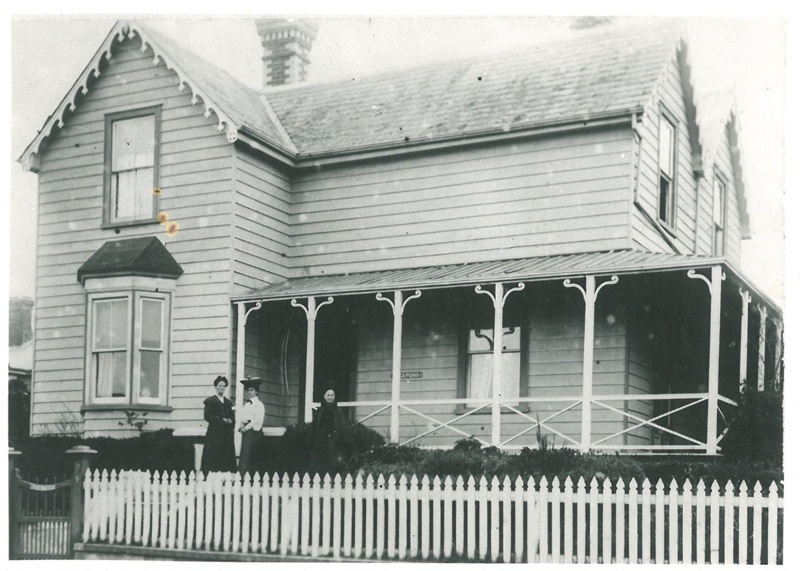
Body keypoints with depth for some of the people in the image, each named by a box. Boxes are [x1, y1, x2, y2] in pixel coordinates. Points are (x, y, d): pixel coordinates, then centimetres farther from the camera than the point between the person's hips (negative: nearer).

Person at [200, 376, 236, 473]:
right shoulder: (210, 401, 5)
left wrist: (230, 421, -8)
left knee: (227, 460, -2)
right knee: (213, 460, -9)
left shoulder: (228, 403, 19)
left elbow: (232, 418, 16)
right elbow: (207, 416, -7)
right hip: (214, 434, -5)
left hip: (227, 435, 5)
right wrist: (221, 420, -14)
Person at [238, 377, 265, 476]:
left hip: (252, 431, -8)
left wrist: (246, 427, -15)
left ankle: (243, 475, -19)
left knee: (245, 456, -14)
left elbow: (258, 420, -15)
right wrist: (241, 426, 3)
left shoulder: (259, 404, -7)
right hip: (245, 431, 8)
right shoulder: (245, 404, 18)